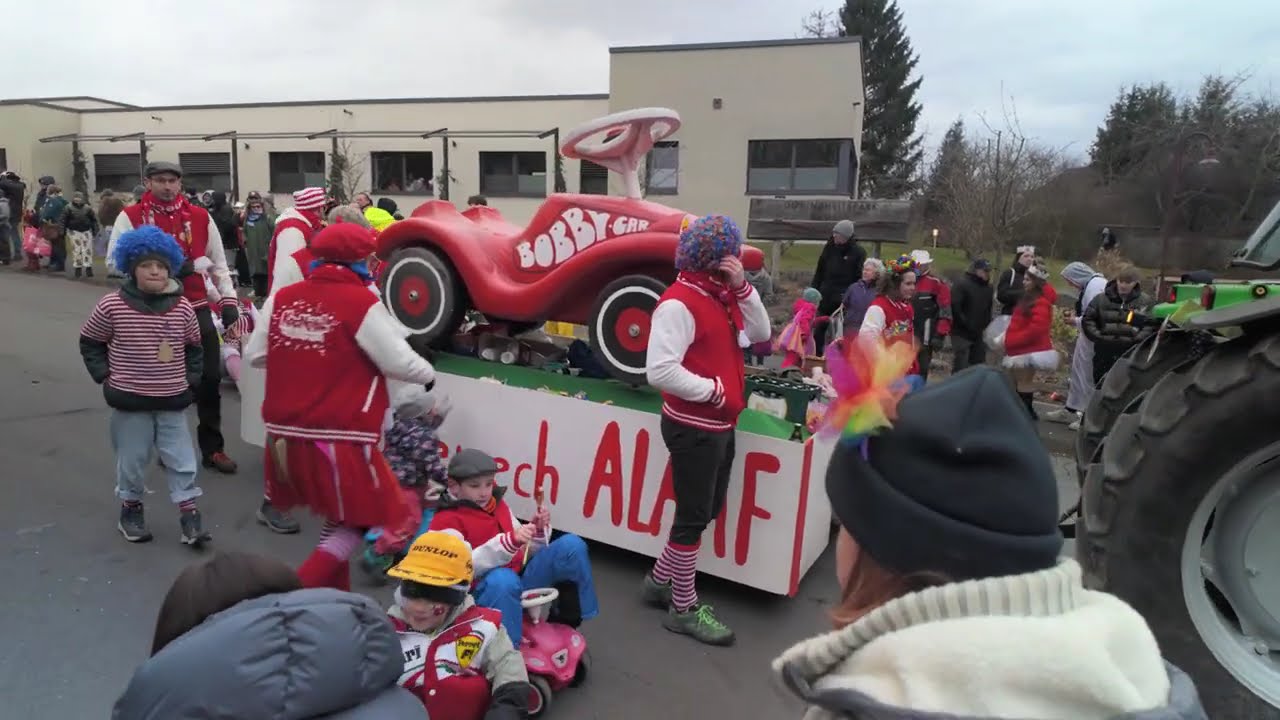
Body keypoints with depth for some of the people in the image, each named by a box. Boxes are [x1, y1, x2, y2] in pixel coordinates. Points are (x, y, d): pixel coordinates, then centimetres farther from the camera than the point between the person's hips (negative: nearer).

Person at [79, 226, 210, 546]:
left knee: (181, 460, 4)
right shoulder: (112, 306, -9)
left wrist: (190, 378, 4)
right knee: (132, 460, 12)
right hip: (129, 401, -1)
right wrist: (105, 375, -2)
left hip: (172, 401, 2)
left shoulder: (183, 308, -4)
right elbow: (90, 342, 5)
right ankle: (130, 508, 32)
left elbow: (193, 347, 11)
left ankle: (189, 514, 12)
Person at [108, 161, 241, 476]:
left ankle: (212, 448, 15)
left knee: (209, 378, 3)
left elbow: (218, 264, 10)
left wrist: (229, 301, 3)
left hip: (196, 308, 2)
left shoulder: (200, 217, 5)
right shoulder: (130, 217, -3)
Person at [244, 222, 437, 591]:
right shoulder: (363, 303, -11)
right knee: (359, 522, 9)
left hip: (286, 433, 7)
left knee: (338, 516, 23)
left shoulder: (282, 298, 4)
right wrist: (429, 375, 13)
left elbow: (255, 355, 12)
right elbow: (400, 363, -8)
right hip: (340, 436, -7)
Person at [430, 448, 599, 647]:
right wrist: (509, 541, -36)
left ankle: (569, 620, 3)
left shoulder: (499, 505, 14)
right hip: (484, 590, -7)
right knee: (502, 578, -42)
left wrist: (539, 529, -4)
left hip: (522, 577, 7)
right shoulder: (446, 521, -8)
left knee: (571, 545, -7)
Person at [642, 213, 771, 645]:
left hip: (719, 424, 10)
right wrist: (712, 390, -18)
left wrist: (743, 286, -3)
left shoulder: (722, 295, 10)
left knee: (708, 510, 19)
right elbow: (659, 370, -27)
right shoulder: (679, 302, -20)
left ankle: (659, 582, 34)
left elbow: (760, 334, 8)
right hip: (693, 428, -10)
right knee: (693, 517, 2)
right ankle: (684, 610, 19)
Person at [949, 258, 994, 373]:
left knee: (979, 365, 11)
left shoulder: (987, 286, 13)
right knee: (960, 366, -8)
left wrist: (987, 324, 9)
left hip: (979, 333, 8)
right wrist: (966, 324, -18)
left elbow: (989, 307, 23)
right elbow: (954, 306, -19)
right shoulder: (962, 284, -11)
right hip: (962, 333, -8)